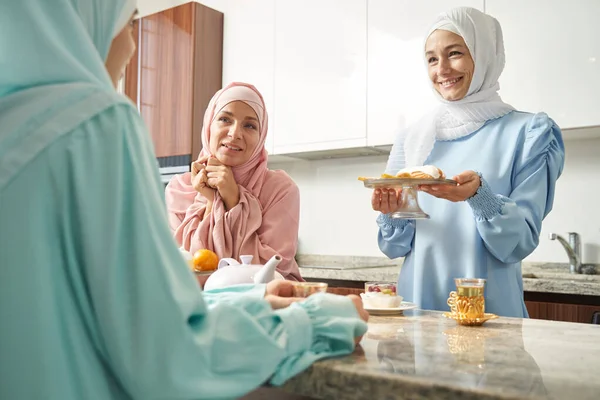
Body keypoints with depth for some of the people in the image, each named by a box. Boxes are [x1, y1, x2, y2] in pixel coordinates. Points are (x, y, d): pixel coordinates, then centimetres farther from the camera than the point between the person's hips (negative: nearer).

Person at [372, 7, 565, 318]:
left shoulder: (529, 132, -5)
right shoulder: (411, 138, 3)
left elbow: (521, 243, -10)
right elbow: (395, 247, 4)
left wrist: (479, 195, -27)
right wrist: (391, 214, -16)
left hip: (488, 310, -2)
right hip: (417, 304, 3)